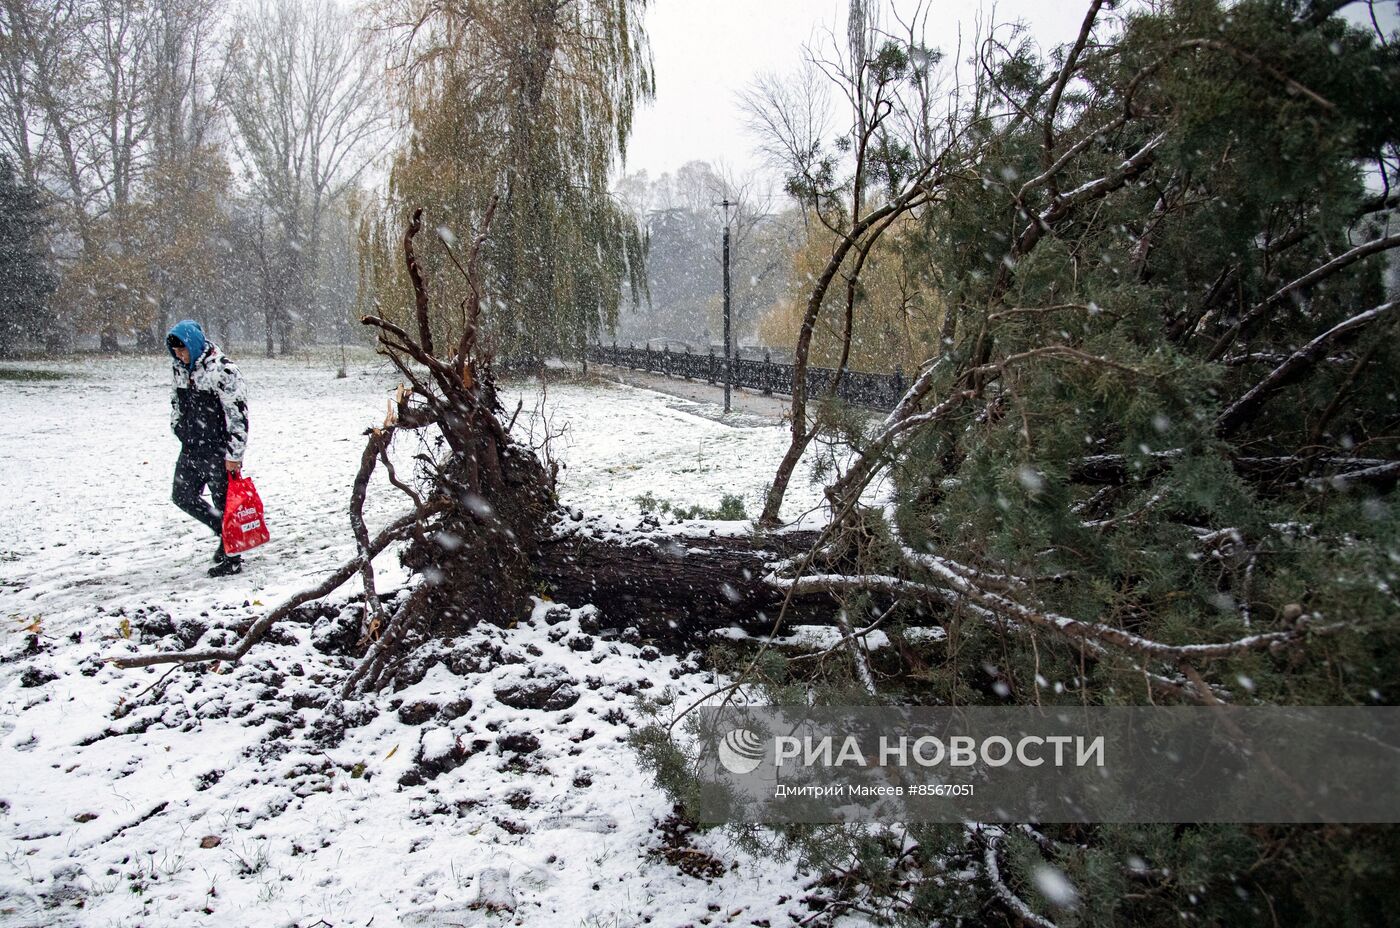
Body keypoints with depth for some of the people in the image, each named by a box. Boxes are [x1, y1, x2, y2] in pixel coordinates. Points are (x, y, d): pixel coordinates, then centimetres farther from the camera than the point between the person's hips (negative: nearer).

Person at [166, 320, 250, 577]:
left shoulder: (223, 369, -18)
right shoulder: (180, 368, 7)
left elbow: (238, 414, -19)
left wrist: (234, 455, -19)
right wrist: (180, 431, 20)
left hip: (218, 450, -8)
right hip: (191, 449, 8)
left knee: (224, 502, 0)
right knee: (182, 495, 14)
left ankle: (231, 558, 13)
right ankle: (223, 532, 30)